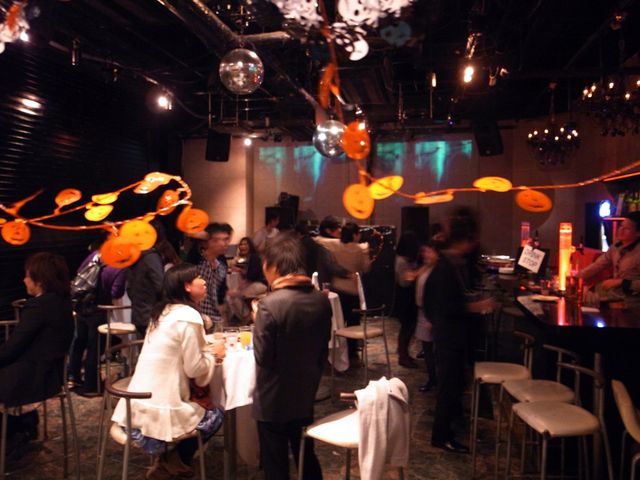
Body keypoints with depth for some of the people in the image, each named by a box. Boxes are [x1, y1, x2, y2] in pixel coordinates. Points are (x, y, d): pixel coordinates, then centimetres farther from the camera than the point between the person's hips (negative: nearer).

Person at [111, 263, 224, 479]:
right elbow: (194, 368, -15)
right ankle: (176, 460, 18)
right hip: (156, 411, -8)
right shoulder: (188, 316, -18)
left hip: (139, 405, 8)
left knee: (200, 405, 24)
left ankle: (167, 459, 21)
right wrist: (213, 354, 2)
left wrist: (206, 349, 9)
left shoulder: (164, 311, 9)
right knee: (214, 416, 11)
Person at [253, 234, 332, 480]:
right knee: (307, 458, 23)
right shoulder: (322, 300, -5)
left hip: (273, 402, -5)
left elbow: (263, 358, -18)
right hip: (306, 396, 5)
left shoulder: (269, 304, -24)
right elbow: (323, 349, 5)